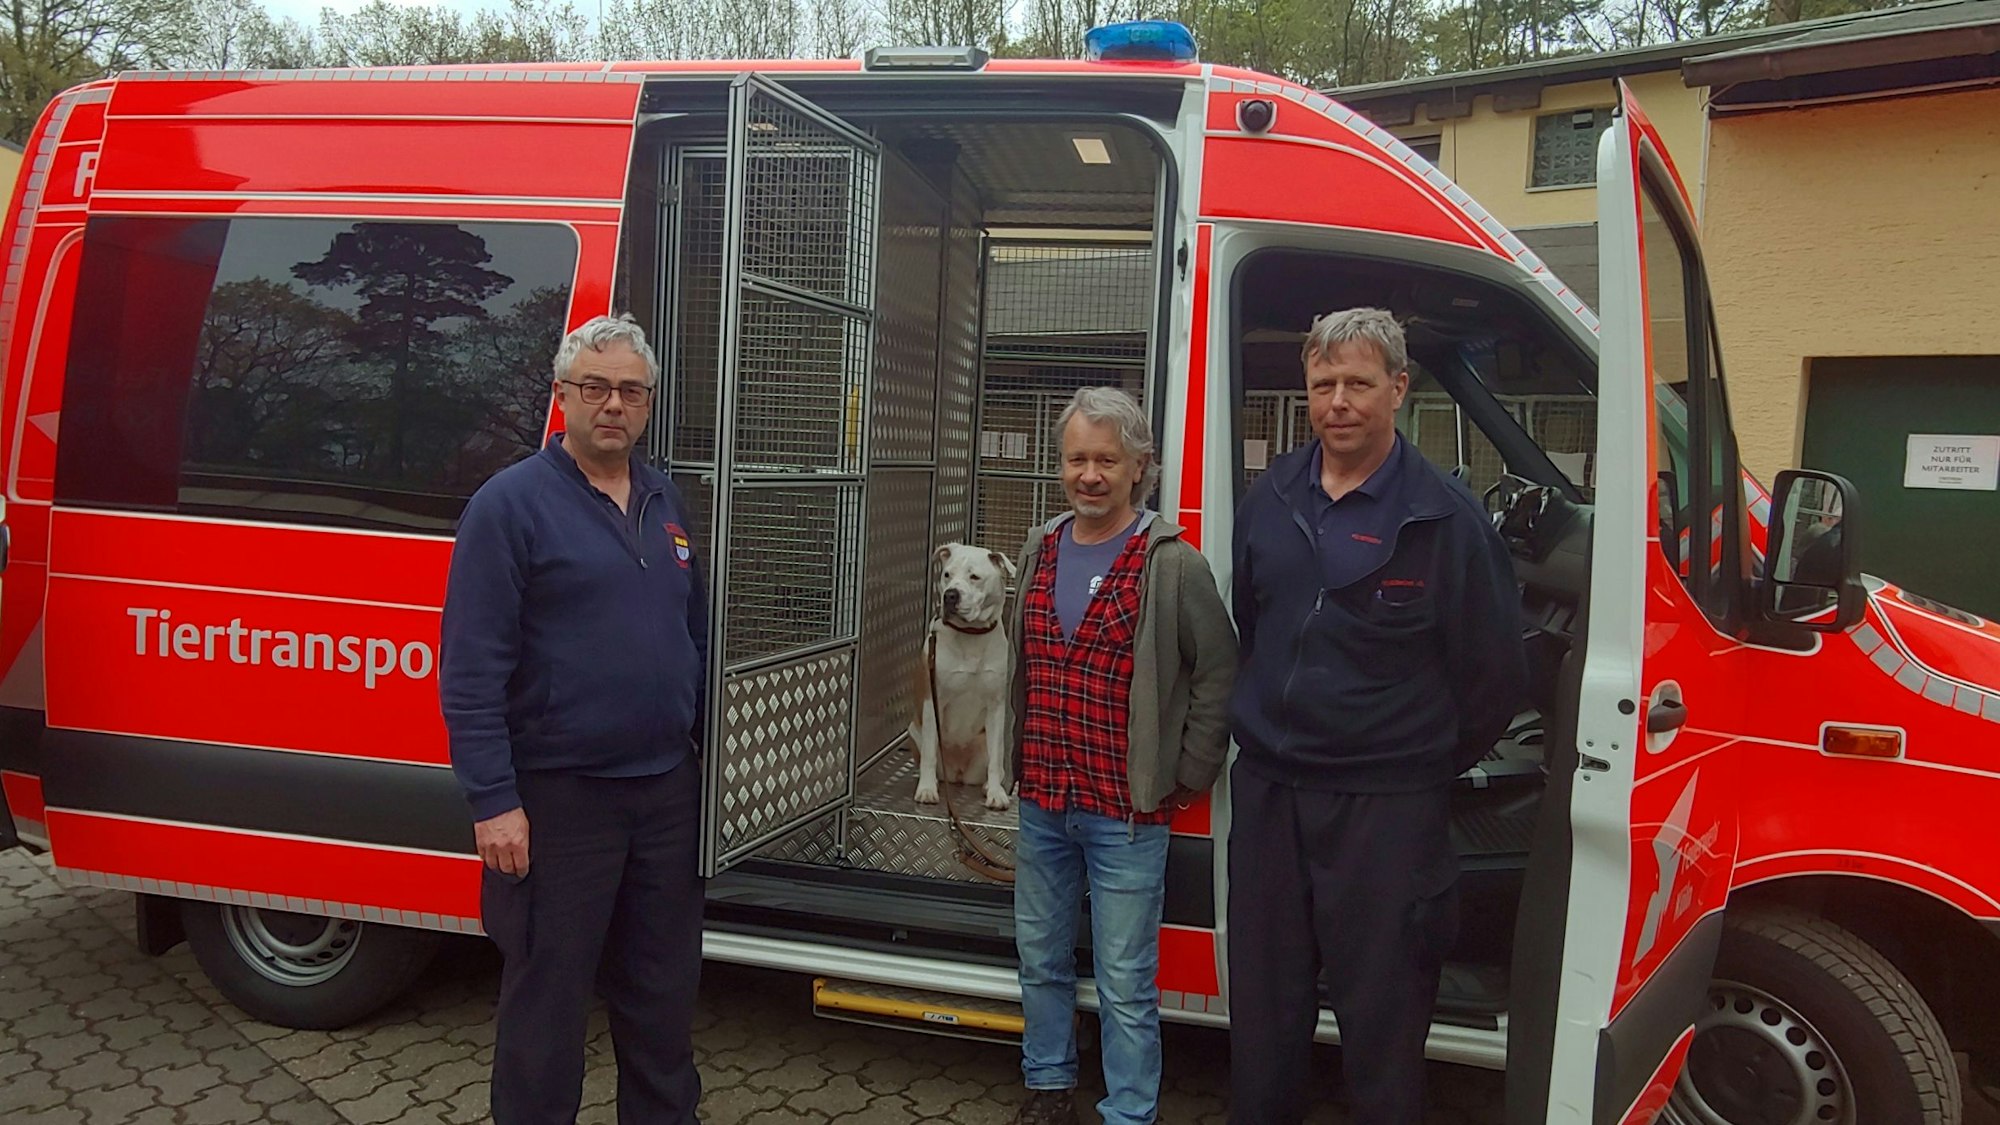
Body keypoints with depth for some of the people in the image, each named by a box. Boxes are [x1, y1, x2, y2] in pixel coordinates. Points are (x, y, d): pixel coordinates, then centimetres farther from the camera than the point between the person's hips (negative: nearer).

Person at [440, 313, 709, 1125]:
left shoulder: (666, 503, 10)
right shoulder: (511, 503, -9)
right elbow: (470, 668, -13)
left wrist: (709, 743, 13)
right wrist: (493, 800, -17)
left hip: (668, 787, 6)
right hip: (560, 797, -6)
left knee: (663, 987, 18)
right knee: (548, 998, 8)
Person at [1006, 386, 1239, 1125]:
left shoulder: (1173, 565, -11)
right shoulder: (1040, 551, 7)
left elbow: (1219, 672, -7)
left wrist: (1185, 779, -6)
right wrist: (1021, 762, 15)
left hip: (1126, 814, -6)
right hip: (1042, 802, 6)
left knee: (1125, 986, 3)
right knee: (1039, 958, 19)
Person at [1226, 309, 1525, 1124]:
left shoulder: (1445, 516, -10)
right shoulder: (1269, 498, 5)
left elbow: (1492, 671, -3)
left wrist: (1435, 762, 4)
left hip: (1387, 808, -4)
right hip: (1266, 788, 5)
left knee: (1380, 1012, 7)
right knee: (1262, 1001, 16)